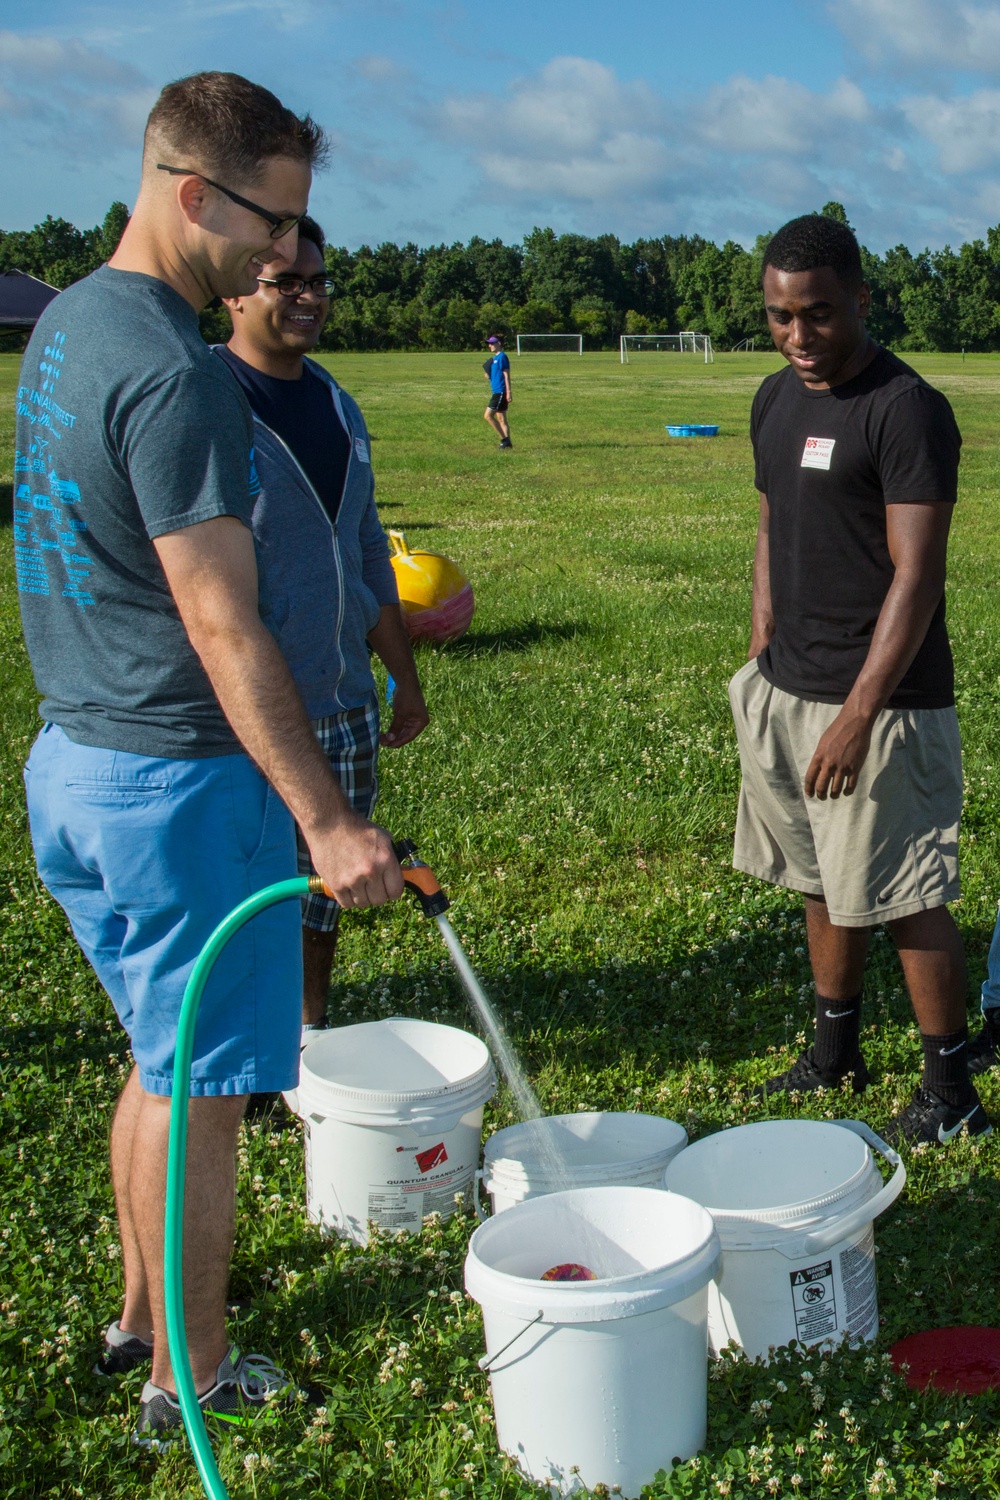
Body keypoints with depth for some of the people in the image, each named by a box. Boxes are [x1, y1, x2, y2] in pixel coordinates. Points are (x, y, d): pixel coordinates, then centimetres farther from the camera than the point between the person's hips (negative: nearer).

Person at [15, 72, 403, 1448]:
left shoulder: (66, 325, 11)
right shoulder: (174, 375, -20)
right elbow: (221, 629, -24)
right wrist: (327, 821, -24)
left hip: (76, 756, 10)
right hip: (176, 780, -10)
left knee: (162, 1057, 22)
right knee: (201, 1086, 4)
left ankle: (143, 1310, 37)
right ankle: (192, 1377, 19)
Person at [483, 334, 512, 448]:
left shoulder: (502, 357, -13)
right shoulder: (494, 358, 15)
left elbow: (506, 375, -16)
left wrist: (508, 393, -19)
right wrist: (488, 374, 2)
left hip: (500, 392, -10)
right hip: (496, 392, 10)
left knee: (488, 415, -11)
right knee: (501, 418, 10)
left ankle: (504, 439, -9)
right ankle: (507, 442, 12)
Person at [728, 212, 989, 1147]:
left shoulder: (906, 410, -15)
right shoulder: (776, 400, 10)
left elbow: (915, 577, -18)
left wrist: (858, 715, -22)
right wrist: (762, 667, 13)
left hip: (881, 703, -8)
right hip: (788, 690, 8)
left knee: (906, 900, 0)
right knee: (821, 883, 17)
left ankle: (950, 1093, 14)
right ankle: (836, 1052, 33)